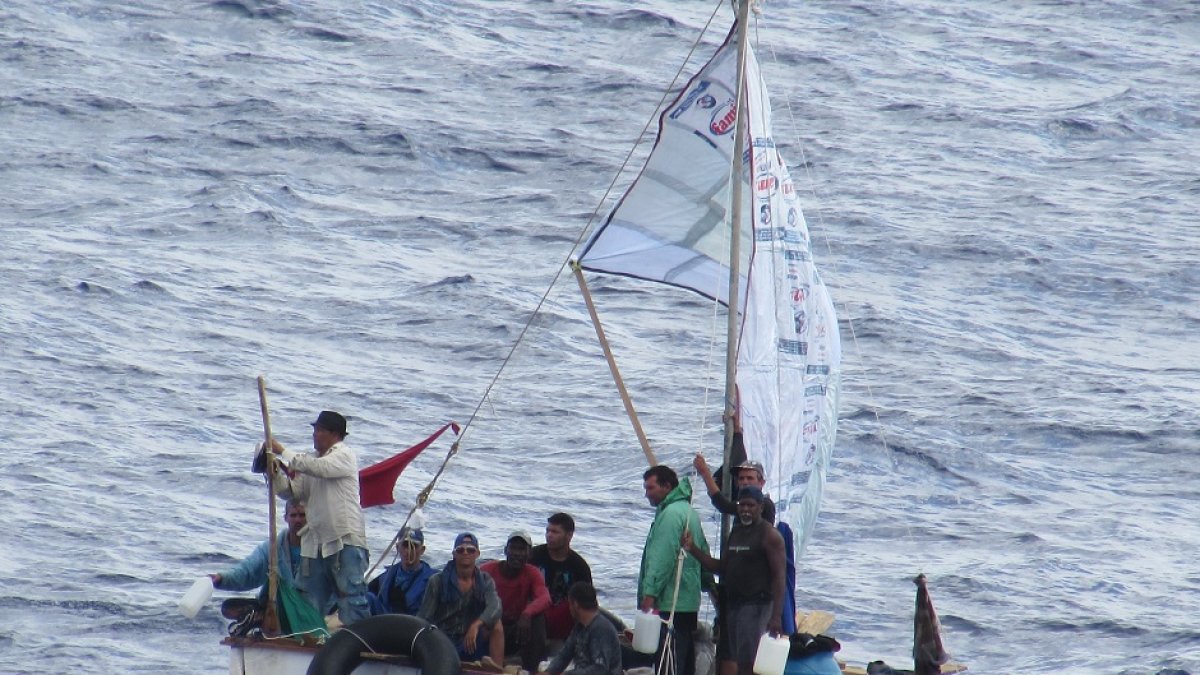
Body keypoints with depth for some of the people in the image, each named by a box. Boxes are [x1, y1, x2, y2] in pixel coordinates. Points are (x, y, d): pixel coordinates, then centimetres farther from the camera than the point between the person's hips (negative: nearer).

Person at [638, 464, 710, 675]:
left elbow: (662, 557, -21)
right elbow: (704, 552, 26)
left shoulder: (670, 514, -14)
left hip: (668, 603, -11)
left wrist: (650, 592, -22)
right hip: (689, 602, 11)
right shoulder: (688, 511, 19)